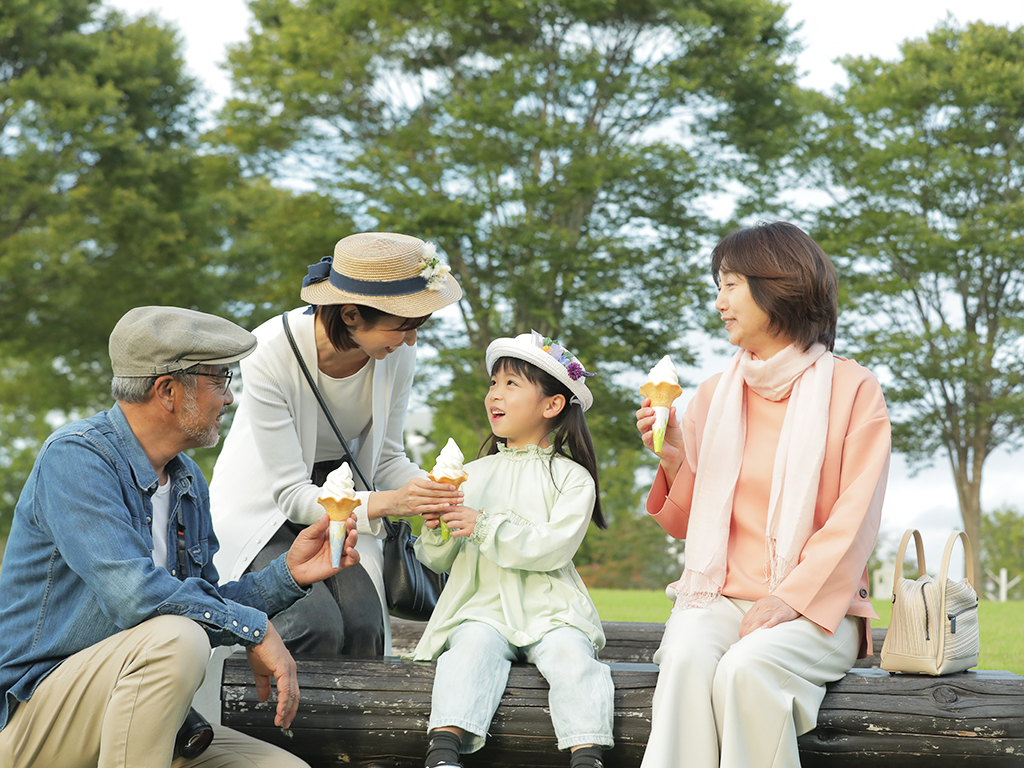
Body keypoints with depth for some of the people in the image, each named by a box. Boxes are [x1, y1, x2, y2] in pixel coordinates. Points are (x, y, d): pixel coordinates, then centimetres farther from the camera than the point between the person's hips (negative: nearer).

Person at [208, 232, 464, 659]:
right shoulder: (270, 354, -29)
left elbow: (386, 457, 0)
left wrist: (430, 486, -22)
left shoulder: (397, 354, -15)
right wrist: (386, 503, -38)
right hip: (265, 504, -4)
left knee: (364, 626, -23)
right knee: (316, 628, -29)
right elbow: (292, 495, -24)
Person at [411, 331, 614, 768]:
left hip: (547, 609, -1)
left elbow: (555, 547, -10)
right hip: (481, 605, 1)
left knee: (569, 652, -30)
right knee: (474, 645, -29)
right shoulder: (473, 475, 19)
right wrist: (435, 534, -5)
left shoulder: (571, 477, 7)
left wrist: (484, 527, -16)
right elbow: (439, 561, 18)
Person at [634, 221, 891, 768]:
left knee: (746, 668, -34)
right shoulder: (713, 396, 14)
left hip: (814, 606, -3)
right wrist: (674, 460, -2)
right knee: (686, 660, -31)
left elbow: (854, 522, -5)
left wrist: (789, 600, -16)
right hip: (720, 594, 3)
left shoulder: (852, 389, 2)